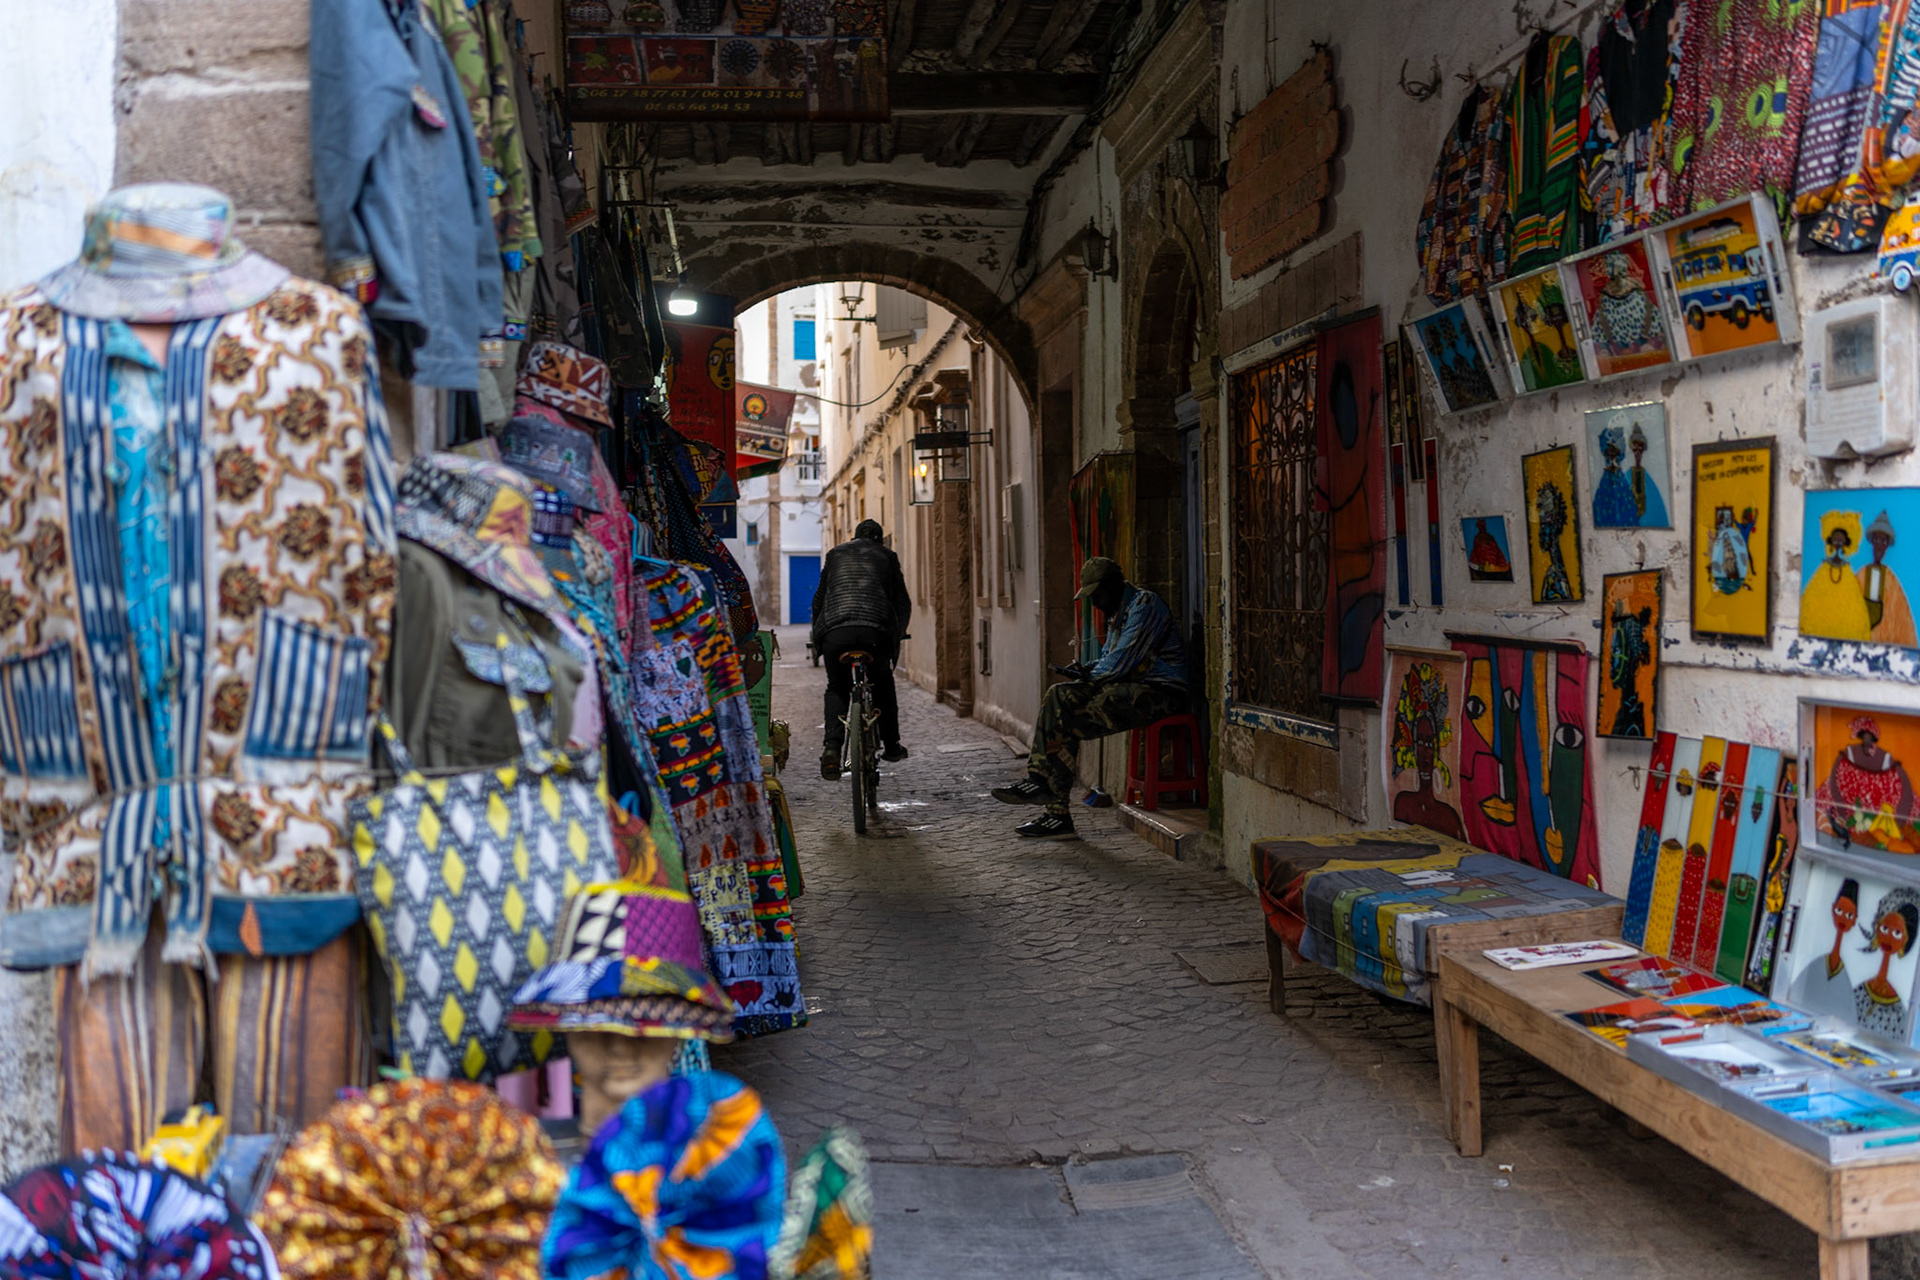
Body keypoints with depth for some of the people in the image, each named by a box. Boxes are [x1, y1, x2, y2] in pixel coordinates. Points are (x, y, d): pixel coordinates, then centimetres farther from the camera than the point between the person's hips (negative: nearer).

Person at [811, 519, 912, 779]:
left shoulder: (835, 554, 23)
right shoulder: (887, 556, 20)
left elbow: (819, 600, 24)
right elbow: (903, 603, 20)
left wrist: (817, 637, 34)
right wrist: (898, 634, 36)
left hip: (835, 630, 0)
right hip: (876, 630, 0)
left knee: (836, 689, 17)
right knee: (883, 684, 25)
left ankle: (832, 746, -4)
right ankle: (891, 745, 24)